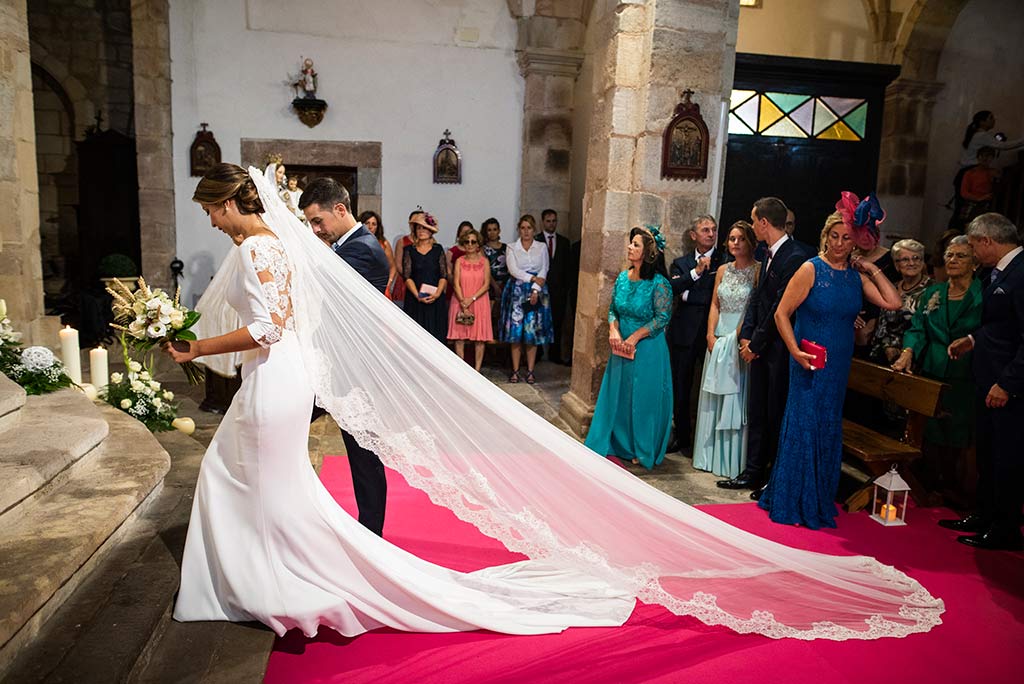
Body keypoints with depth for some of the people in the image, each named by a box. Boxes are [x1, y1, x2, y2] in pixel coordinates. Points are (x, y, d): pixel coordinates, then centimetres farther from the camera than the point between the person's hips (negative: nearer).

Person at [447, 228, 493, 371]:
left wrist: (471, 299, -14)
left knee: (480, 338, -2)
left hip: (479, 302, 0)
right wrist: (463, 304, -13)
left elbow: (486, 285, -3)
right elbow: (456, 284, -2)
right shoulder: (459, 261, 4)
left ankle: (477, 370, 6)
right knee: (459, 337, -1)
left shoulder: (484, 261, 3)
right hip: (460, 302, 0)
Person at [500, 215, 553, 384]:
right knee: (516, 332, -2)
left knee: (532, 332, 0)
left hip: (536, 293, 1)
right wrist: (532, 278, -13)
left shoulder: (542, 248, 10)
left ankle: (530, 371, 6)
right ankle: (515, 370, 6)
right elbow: (513, 270, -5)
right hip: (516, 292, 0)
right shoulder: (512, 248, 7)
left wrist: (536, 290, -11)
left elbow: (543, 271, 2)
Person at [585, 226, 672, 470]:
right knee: (617, 394, 12)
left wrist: (634, 337, -16)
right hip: (622, 347, 6)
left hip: (647, 349, -6)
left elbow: (662, 317, -15)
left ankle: (643, 451, 21)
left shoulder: (659, 283, -14)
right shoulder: (623, 277, 4)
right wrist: (613, 330, -7)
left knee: (643, 398, 4)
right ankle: (617, 444, 28)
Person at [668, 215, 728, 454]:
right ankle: (682, 437, 23)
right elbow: (672, 289, -6)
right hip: (684, 333, 3)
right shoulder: (681, 263, 12)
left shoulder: (725, 260, 2)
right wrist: (696, 272, -15)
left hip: (712, 332, -3)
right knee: (680, 388, 9)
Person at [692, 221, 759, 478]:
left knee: (736, 397, -1)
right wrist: (711, 335, -2)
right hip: (718, 339, 6)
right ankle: (712, 455, 21)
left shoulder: (759, 270, -5)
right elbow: (714, 305, 10)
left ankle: (735, 460, 9)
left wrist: (740, 336, -18)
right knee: (715, 397, 10)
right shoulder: (723, 270, 11)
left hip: (742, 339, -5)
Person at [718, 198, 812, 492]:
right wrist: (747, 336, 4)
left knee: (776, 415, 2)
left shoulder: (795, 258, -18)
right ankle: (753, 474, 25)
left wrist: (756, 344, -13)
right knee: (756, 412, 14)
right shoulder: (769, 255, 11)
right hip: (760, 347, 9)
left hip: (779, 349, -9)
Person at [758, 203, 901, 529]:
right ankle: (791, 502, 14)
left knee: (829, 429, 12)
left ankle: (819, 502, 27)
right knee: (802, 425, -1)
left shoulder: (857, 275, 5)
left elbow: (892, 302, -4)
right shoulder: (811, 269, -9)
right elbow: (781, 313, -11)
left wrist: (872, 269, -3)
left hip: (839, 365, 5)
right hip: (809, 363, -5)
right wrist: (795, 351, -20)